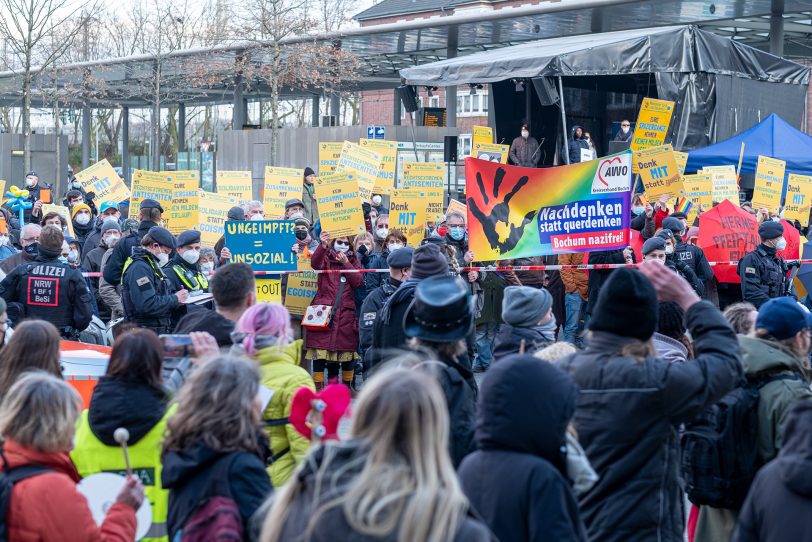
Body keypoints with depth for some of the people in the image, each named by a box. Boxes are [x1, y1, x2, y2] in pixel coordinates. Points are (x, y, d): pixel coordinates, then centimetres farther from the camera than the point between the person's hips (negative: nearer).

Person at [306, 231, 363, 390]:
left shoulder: (353, 260, 14)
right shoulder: (326, 257, 5)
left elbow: (358, 282, -1)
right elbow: (315, 263, -20)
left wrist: (346, 263, -11)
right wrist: (322, 245, -38)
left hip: (346, 311, 3)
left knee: (347, 349, 5)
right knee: (320, 348, -8)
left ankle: (347, 386, 19)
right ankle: (318, 387, -4)